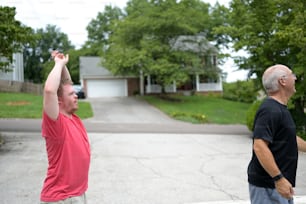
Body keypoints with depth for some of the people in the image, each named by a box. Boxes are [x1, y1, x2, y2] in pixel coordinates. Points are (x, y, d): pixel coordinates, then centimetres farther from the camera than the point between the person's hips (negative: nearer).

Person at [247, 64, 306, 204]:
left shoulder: (280, 109, 12)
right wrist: (279, 179, -29)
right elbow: (259, 146, -29)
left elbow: (289, 139, 25)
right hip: (268, 185, -10)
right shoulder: (270, 110, -21)